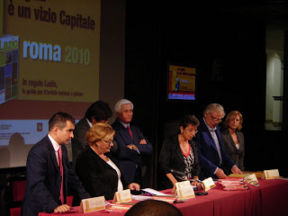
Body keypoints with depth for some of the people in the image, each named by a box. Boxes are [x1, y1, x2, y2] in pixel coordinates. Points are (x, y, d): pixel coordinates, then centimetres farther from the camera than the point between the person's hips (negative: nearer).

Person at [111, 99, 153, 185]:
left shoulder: (135, 129, 17)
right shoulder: (113, 129, -7)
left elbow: (149, 149, 10)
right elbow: (119, 152, -18)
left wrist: (135, 147, -9)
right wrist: (141, 146, -3)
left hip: (137, 175, 6)